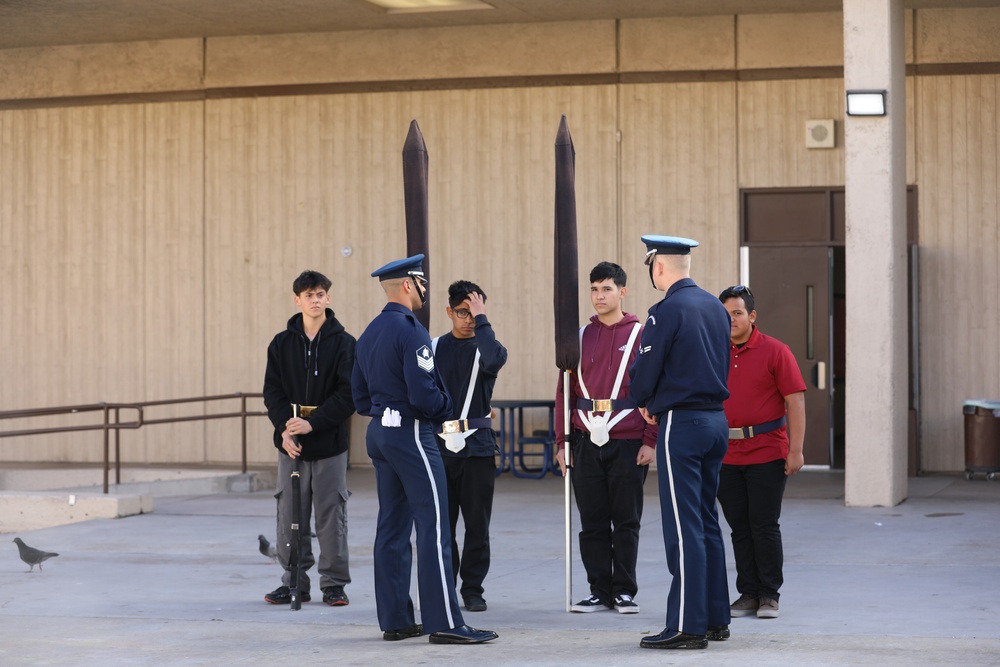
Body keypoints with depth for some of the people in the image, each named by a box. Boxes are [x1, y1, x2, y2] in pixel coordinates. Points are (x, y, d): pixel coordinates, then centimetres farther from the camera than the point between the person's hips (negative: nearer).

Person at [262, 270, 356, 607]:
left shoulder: (343, 342, 0)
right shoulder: (282, 344, 8)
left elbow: (348, 393, -7)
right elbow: (272, 391, 4)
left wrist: (312, 424, -16)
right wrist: (284, 428, -12)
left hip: (330, 443, -2)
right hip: (291, 444, 2)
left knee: (331, 513, 1)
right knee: (289, 515, 4)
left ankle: (334, 582, 9)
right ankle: (294, 581, 13)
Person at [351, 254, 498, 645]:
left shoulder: (369, 334, 13)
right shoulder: (410, 331, -15)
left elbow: (360, 397, 16)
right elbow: (423, 394, -20)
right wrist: (447, 408, -2)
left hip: (379, 433, 9)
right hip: (411, 434, -9)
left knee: (392, 528, 10)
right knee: (434, 527, -8)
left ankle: (394, 620, 12)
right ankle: (444, 622, -11)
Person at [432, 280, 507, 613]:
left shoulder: (486, 346, 3)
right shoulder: (434, 347, 9)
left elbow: (493, 360, -23)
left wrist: (481, 318, -16)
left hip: (477, 445, -1)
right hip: (439, 445, 2)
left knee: (477, 523, 1)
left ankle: (472, 589, 10)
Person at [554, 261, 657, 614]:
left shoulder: (641, 335, 0)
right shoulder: (581, 337, 9)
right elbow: (565, 392, 10)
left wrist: (651, 441, -8)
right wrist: (561, 442, 5)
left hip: (628, 444, -3)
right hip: (587, 443, 3)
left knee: (626, 522, 2)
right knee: (592, 522, 5)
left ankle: (624, 592, 10)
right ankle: (599, 591, 12)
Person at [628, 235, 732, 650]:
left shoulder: (666, 311, -13)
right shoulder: (716, 308, 12)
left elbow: (644, 371, -12)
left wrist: (644, 404, 10)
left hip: (682, 425, -8)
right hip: (716, 420, 8)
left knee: (684, 527, -6)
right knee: (706, 523, 14)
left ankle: (686, 627, -6)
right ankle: (716, 619, 18)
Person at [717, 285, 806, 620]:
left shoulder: (775, 351, -3)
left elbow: (795, 401, -5)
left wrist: (796, 450, -11)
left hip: (767, 454, -4)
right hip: (728, 455, 4)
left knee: (764, 526, -4)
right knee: (740, 527, 6)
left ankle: (769, 596, 4)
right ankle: (747, 593, 12)